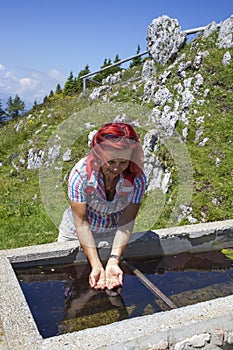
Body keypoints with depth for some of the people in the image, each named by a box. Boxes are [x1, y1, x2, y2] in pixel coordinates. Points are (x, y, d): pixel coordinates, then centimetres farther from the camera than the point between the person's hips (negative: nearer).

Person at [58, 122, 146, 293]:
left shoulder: (137, 177, -24)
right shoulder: (81, 173, -30)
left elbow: (126, 222, -23)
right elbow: (81, 223, -28)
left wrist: (113, 261, -35)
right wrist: (96, 265, -35)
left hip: (114, 236, 1)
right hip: (77, 237, -1)